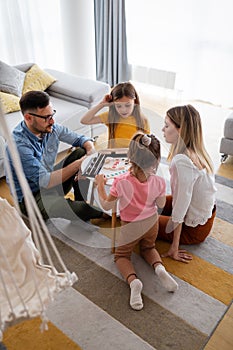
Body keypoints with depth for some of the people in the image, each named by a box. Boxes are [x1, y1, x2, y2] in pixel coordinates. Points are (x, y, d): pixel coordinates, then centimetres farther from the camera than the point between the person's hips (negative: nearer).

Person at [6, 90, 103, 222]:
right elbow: (45, 181, -31)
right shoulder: (19, 145, -29)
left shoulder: (51, 127, -9)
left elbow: (82, 139, 2)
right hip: (31, 197, -7)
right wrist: (79, 164, -30)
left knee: (82, 152, -7)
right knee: (77, 209, -32)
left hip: (50, 180, 7)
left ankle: (83, 201, 2)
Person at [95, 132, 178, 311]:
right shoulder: (158, 181, -23)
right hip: (152, 223, 3)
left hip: (131, 227, -3)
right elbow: (161, 205, -4)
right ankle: (160, 268, 1)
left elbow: (106, 205, -16)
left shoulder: (122, 182, -31)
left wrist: (100, 185, -4)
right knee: (148, 248, 32)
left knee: (122, 255, 20)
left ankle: (133, 280, -10)